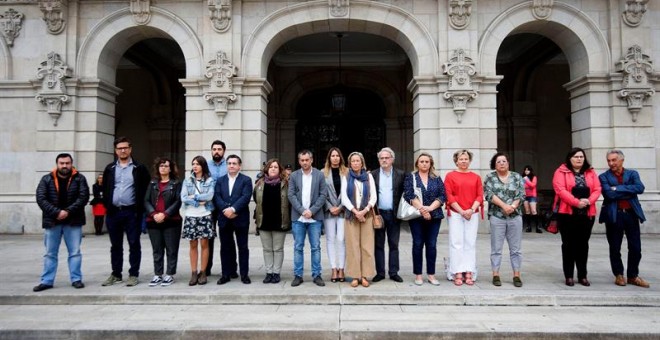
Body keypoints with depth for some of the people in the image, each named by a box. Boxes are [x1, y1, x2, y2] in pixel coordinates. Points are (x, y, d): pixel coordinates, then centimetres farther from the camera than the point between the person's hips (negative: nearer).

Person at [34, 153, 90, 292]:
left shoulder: (79, 178, 0)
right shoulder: (46, 179, 3)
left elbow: (83, 197, -9)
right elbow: (41, 199, -6)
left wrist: (68, 211, -19)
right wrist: (56, 212, -17)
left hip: (73, 221, -1)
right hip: (52, 221, 1)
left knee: (75, 252, 4)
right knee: (50, 253, 10)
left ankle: (76, 279, 13)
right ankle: (47, 281, 18)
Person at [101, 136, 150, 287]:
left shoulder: (139, 168, 1)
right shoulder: (110, 169, 11)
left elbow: (146, 188, 1)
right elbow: (105, 189, 16)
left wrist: (140, 207, -4)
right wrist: (107, 205, 5)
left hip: (132, 212, -4)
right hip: (113, 212, 4)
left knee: (134, 244, 1)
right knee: (115, 245, 11)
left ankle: (133, 274, 8)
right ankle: (116, 274, 22)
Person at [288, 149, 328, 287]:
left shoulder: (320, 175, 4)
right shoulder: (294, 175, 6)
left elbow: (323, 195, -1)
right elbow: (291, 195, 0)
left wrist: (312, 210, -11)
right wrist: (302, 210, -11)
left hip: (315, 217, -1)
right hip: (298, 217, 1)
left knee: (316, 247, 3)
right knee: (298, 247, 5)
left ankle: (317, 275, 12)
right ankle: (298, 275, 13)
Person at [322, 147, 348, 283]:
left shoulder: (347, 172, 4)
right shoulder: (323, 173, 5)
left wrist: (340, 207, -6)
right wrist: (330, 207, -6)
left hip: (343, 210, -1)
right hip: (329, 211, 1)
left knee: (341, 240, -5)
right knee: (331, 240, 2)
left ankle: (341, 269, 3)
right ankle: (334, 269, 8)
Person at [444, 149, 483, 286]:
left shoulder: (476, 177, 11)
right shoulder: (450, 176, 4)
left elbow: (480, 196, 5)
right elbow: (449, 196, -3)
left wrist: (471, 210, -10)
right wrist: (461, 211, -10)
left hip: (472, 214, 2)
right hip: (455, 214, -2)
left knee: (470, 243, 3)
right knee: (457, 243, -3)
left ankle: (469, 273, 8)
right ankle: (457, 274, 1)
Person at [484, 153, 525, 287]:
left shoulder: (517, 177, 9)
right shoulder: (490, 177, 5)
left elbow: (521, 195, 1)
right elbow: (489, 194, -7)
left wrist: (512, 207, -15)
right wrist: (504, 205, -16)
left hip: (515, 216, 2)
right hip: (497, 216, -1)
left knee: (516, 248, 5)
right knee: (496, 248, 2)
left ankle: (517, 275, 13)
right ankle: (496, 275, 9)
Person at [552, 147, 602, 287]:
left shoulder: (590, 172, 12)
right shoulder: (561, 172, -1)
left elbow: (597, 189, 4)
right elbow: (560, 190, -13)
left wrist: (589, 201, -15)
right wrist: (576, 202, -21)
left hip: (587, 214, 4)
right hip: (567, 213, -4)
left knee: (583, 244, 9)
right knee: (568, 244, 3)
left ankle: (582, 276, 18)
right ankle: (569, 276, 10)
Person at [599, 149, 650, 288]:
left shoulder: (632, 174, 8)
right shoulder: (604, 177, 2)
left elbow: (640, 188, -12)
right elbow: (609, 194, -14)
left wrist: (618, 188, -15)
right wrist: (629, 191, -10)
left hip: (631, 214, 2)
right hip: (614, 216, -2)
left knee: (636, 248, 7)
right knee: (615, 249, 6)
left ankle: (633, 276, 23)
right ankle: (618, 275, 21)